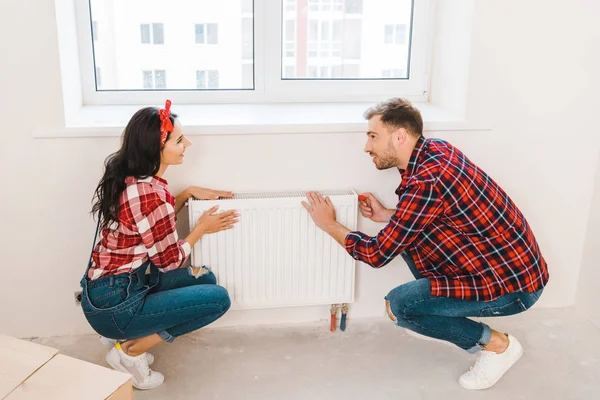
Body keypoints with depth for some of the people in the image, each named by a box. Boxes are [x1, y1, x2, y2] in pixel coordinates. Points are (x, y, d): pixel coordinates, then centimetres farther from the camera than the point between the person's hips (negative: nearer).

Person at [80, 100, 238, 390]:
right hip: (114, 304, -9)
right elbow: (169, 260, -15)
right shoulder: (148, 193, -26)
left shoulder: (131, 179, 1)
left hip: (115, 286, 9)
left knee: (205, 278, 15)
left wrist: (189, 193, 8)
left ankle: (125, 335, 14)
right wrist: (202, 228, -2)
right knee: (218, 299, -9)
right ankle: (130, 350, 1)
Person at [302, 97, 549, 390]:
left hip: (514, 284, -9)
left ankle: (497, 344, 2)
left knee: (398, 303, -13)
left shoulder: (426, 182, -26)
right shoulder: (436, 148, 0)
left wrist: (328, 224, -4)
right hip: (511, 259, 9)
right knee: (408, 234, 10)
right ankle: (438, 311, 20)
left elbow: (377, 255, -17)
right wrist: (385, 215, 6)